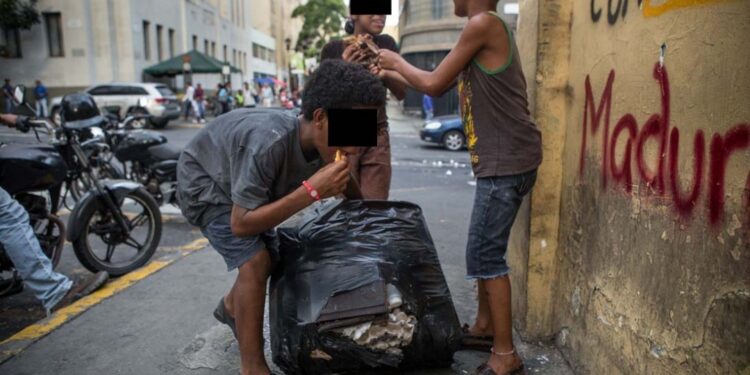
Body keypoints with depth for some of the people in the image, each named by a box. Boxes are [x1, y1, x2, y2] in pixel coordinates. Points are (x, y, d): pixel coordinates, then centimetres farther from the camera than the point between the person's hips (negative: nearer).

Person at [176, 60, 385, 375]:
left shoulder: (320, 143, -20)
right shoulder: (269, 142, -42)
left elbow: (353, 202, -3)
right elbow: (241, 223, -37)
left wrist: (343, 186, -26)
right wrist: (312, 190, -43)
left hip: (240, 182, 7)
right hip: (203, 182, -7)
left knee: (272, 258, 12)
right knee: (255, 260, -22)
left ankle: (230, 307, 43)